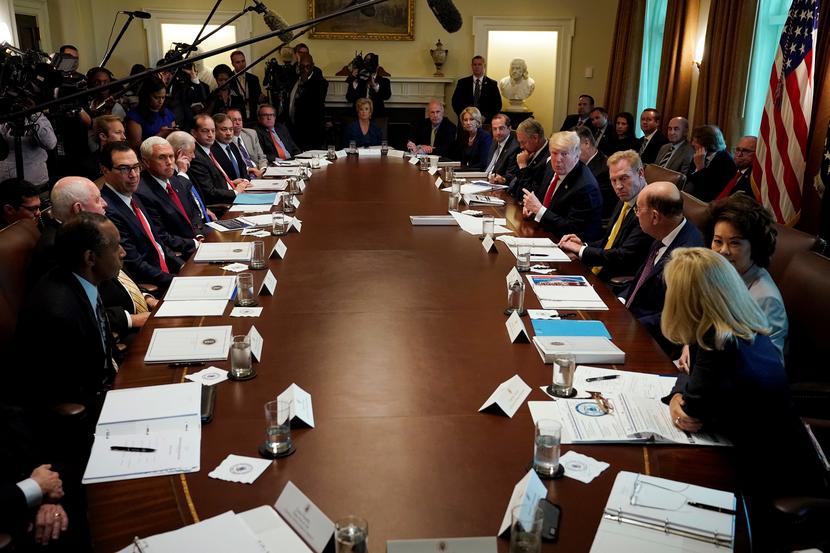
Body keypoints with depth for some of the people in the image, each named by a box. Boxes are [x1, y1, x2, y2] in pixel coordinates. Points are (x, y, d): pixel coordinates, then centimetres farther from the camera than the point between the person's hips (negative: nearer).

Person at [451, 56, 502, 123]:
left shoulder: (492, 84, 6)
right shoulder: (462, 82, 7)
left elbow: (498, 105, 4)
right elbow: (455, 102, 6)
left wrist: (485, 117, -10)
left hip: (485, 122, 0)